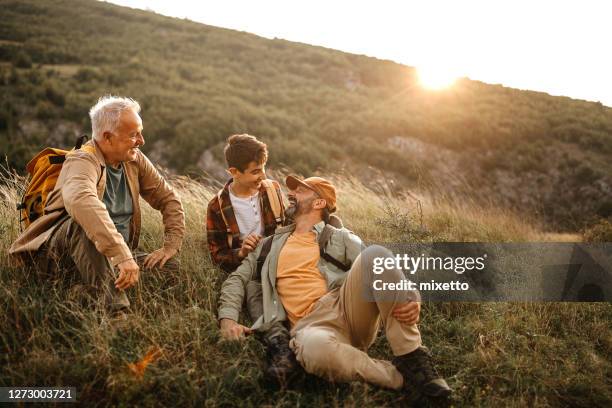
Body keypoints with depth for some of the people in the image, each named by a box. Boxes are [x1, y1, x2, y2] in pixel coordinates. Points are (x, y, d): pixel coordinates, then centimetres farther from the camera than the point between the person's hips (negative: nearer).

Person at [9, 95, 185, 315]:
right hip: (63, 252, -6)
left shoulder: (135, 160, 3)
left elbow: (169, 198, 11)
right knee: (82, 222, -39)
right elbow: (81, 200, -42)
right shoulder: (83, 161, -19)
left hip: (117, 253, 6)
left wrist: (171, 246, -4)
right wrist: (122, 255, -51)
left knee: (172, 267, -16)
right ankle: (117, 308, -47)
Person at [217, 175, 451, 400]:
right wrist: (228, 318, 1)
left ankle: (411, 360, -22)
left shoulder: (340, 239, 18)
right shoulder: (272, 244, 26)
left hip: (348, 308, 1)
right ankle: (401, 377, -20)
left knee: (375, 254, -28)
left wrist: (410, 300, -17)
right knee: (314, 350, -41)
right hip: (311, 324, 0)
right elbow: (237, 279, 22)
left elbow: (378, 268, 5)